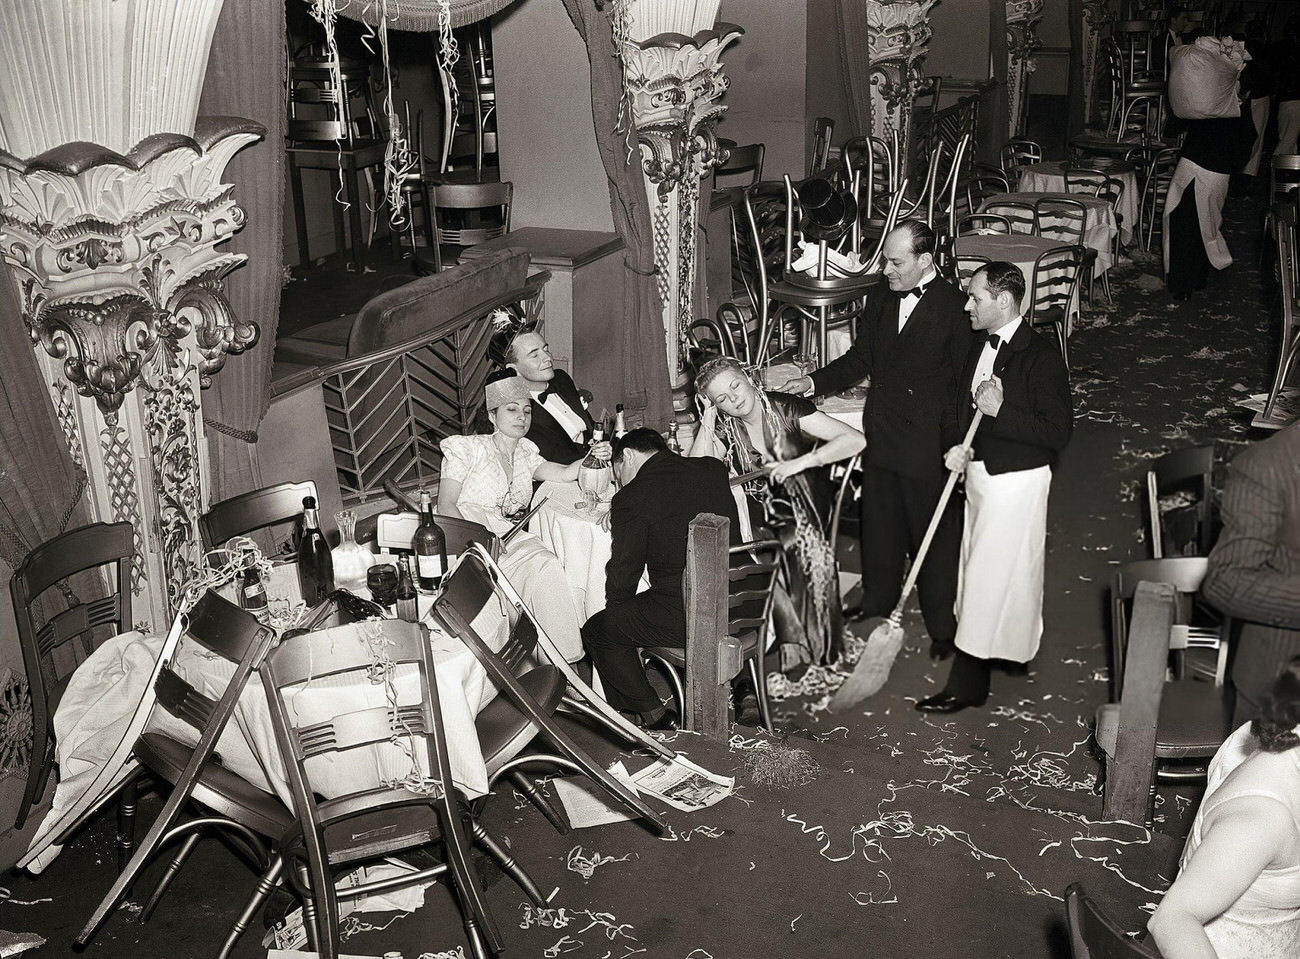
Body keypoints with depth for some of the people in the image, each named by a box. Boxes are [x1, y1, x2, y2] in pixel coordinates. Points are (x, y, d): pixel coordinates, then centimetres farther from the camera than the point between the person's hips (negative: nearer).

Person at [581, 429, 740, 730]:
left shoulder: (631, 499, -8)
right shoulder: (714, 470, 9)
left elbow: (623, 572, -2)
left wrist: (616, 610, 19)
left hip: (684, 615, -7)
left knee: (598, 631, 13)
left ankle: (656, 717, 15)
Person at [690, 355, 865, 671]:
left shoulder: (786, 408, -10)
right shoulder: (725, 428, 2)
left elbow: (855, 439, -17)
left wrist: (800, 463, -27)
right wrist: (707, 419, -11)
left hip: (803, 510, -3)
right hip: (757, 519, 3)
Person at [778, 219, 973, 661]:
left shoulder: (954, 307, -13)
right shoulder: (879, 298, 6)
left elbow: (964, 382, -10)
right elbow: (860, 358, 16)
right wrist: (813, 382, 3)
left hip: (928, 446, -6)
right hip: (880, 438, 6)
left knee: (934, 535, 5)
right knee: (879, 525, 20)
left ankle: (942, 624, 19)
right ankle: (878, 599, 41)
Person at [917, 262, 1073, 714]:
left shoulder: (1040, 357, -18)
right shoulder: (979, 348, 7)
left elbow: (1058, 432, -20)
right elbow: (957, 406, 15)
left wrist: (1000, 410, -26)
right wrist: (957, 445, -5)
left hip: (1016, 479, -8)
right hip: (979, 471, 8)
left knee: (990, 574, -4)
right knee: (977, 567, 18)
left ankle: (967, 682, 3)